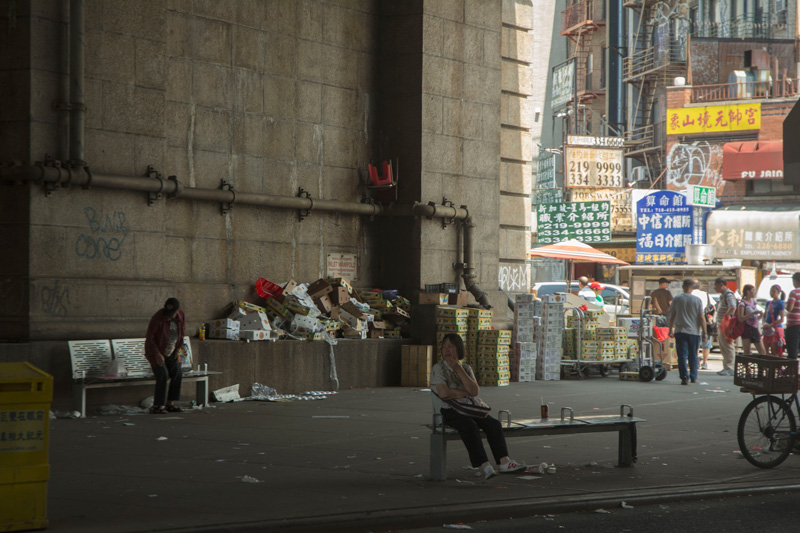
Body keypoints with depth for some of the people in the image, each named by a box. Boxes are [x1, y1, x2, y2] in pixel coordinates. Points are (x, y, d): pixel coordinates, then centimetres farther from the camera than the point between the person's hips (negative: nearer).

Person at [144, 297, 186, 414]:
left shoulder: (181, 316, -8)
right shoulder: (158, 318, -26)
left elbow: (182, 333, 8)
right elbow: (149, 338, -21)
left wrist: (178, 350, -1)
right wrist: (157, 355, -25)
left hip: (171, 352, 6)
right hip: (156, 351, -6)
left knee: (177, 374, -4)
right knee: (163, 376, -17)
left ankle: (170, 404, 3)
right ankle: (156, 406, -12)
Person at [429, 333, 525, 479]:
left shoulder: (465, 368, 14)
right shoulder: (438, 368, -2)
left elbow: (475, 391, -4)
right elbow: (444, 393, -18)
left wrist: (459, 370, -11)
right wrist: (466, 393, -5)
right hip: (448, 411, -6)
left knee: (493, 424, -19)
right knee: (469, 425, -36)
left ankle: (504, 462, -30)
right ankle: (484, 466, -42)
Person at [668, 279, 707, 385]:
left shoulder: (677, 299, 1)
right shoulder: (697, 300, -3)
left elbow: (672, 316, 5)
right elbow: (701, 318, -3)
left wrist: (671, 330, 16)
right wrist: (704, 332, 3)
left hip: (680, 331, -1)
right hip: (694, 332, 1)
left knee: (682, 355, -3)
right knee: (693, 356, 14)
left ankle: (684, 377, -16)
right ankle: (693, 377, 22)